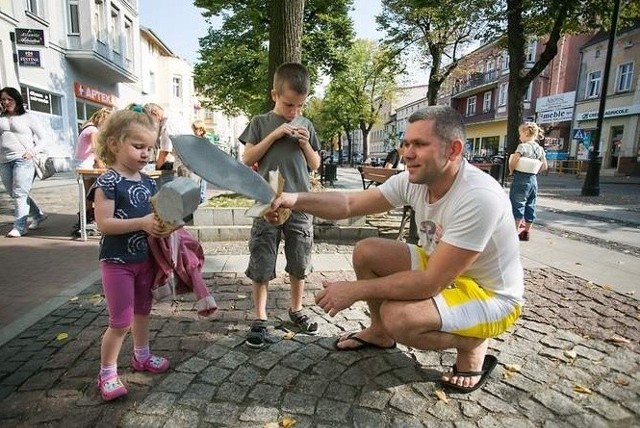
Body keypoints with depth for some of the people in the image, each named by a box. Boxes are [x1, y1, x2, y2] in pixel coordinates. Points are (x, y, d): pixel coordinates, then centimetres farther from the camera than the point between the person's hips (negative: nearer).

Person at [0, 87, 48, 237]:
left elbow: (42, 139, 4)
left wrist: (33, 152, -8)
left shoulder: (28, 117, 4)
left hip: (23, 160, -5)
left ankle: (19, 227, -4)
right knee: (15, 194, 9)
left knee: (19, 194, -9)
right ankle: (38, 215, 24)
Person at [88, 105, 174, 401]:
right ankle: (107, 373, 21)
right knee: (120, 321, 1)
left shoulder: (148, 182, 5)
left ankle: (141, 356, 41)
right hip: (117, 262, -7)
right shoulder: (108, 183, -15)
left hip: (145, 258, 7)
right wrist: (142, 223, -31)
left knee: (142, 311, 21)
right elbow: (104, 223, -22)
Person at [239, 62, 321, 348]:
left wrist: (305, 143, -5)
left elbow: (315, 165, 12)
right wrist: (274, 135, -12)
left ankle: (296, 309, 31)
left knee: (299, 263, 12)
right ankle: (260, 318, 17)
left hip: (300, 205, 3)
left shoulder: (305, 126, 9)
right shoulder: (261, 123, 2)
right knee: (261, 264, 2)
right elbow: (247, 159, -4)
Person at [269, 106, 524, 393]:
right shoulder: (413, 180, -11)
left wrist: (356, 290, -29)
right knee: (366, 252, -4)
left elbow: (430, 282, -34)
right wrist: (295, 200, -26)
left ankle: (472, 347, 1)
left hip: (491, 295, -7)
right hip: (439, 269, 7)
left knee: (398, 316, -31)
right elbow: (350, 203, -10)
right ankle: (380, 333, 18)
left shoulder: (478, 198, -34)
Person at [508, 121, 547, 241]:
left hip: (520, 179, -7)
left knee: (517, 205, -1)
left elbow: (512, 163, -18)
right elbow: (544, 167, 12)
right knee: (530, 206, 11)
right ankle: (526, 232, 20)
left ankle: (515, 231, 1)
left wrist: (511, 171, 1)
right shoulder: (540, 149, 8)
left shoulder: (523, 146, -12)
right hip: (533, 180, 7)